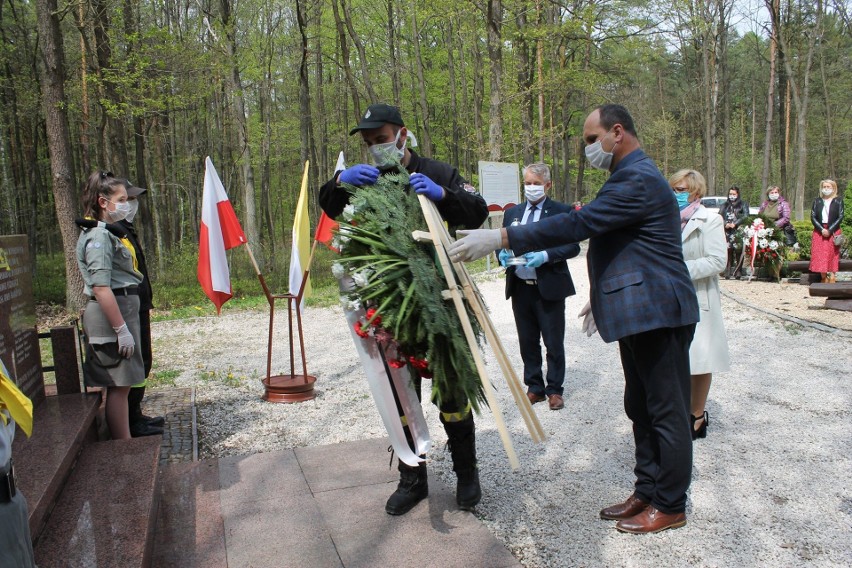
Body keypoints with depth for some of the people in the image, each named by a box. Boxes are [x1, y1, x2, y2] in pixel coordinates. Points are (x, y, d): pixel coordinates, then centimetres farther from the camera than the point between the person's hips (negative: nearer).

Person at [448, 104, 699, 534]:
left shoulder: (638, 179, -18)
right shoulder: (631, 176, 17)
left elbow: (578, 224, -27)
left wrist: (500, 238, -28)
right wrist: (601, 297, 24)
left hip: (657, 313, -11)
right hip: (640, 313, 11)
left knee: (667, 413, 1)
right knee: (641, 408, 15)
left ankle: (670, 506, 14)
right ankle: (647, 492, 27)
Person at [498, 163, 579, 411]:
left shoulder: (562, 211, -1)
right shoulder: (512, 213, 14)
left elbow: (573, 246, -7)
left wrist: (546, 255, -21)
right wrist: (502, 254, -8)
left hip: (549, 287, -4)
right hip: (520, 287, 4)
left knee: (554, 342, 3)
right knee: (527, 342, 10)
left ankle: (554, 390, 16)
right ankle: (534, 387, 22)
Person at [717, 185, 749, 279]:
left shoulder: (743, 204, 14)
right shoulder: (724, 205, 22)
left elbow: (745, 216, 1)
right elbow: (719, 216, 10)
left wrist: (735, 224, -12)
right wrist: (726, 224, -10)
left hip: (738, 231, -2)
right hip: (726, 232, 2)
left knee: (737, 251, -12)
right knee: (728, 251, -8)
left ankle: (737, 272, -11)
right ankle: (727, 272, -9)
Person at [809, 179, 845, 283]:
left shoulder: (838, 201, 3)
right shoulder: (817, 201, 8)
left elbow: (840, 217, -3)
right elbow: (813, 217, 1)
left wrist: (830, 230, -13)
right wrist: (822, 229, -11)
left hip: (833, 232, -2)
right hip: (819, 232, 2)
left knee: (832, 255, -2)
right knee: (820, 255, -3)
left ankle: (832, 277, -1)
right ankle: (823, 278, 2)